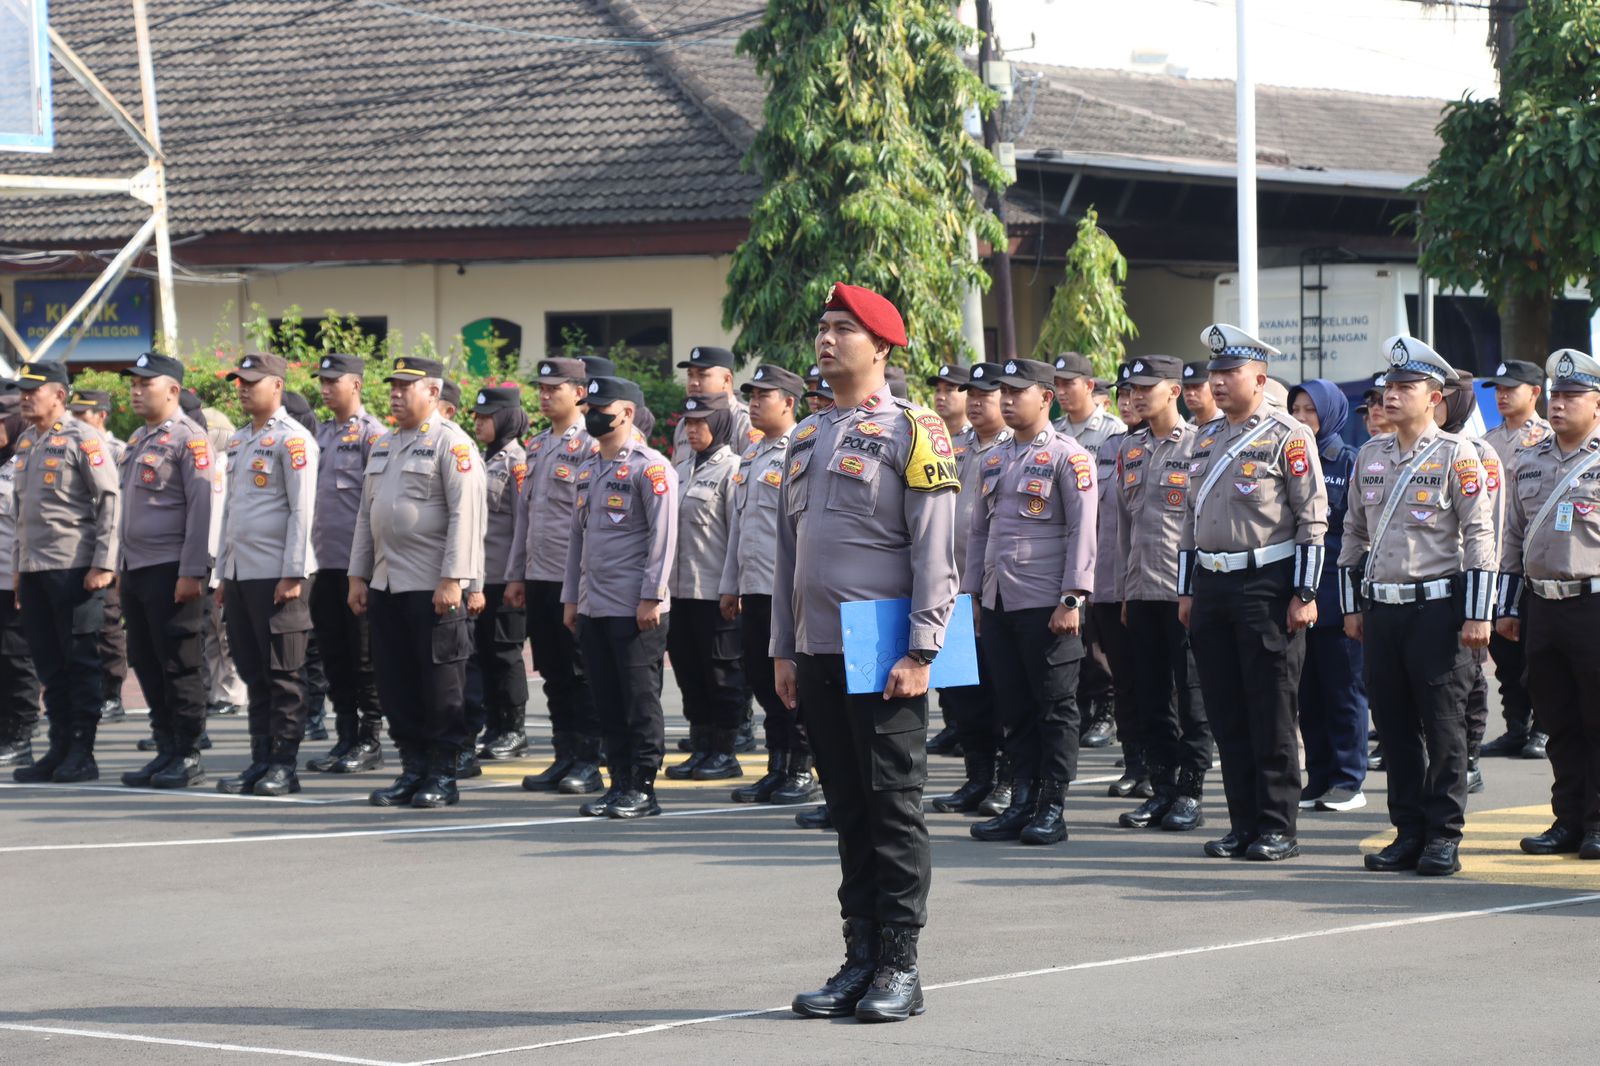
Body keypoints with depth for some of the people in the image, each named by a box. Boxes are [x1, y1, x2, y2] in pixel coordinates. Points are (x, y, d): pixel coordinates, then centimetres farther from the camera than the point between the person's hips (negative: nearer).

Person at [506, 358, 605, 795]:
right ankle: (564, 758, 15)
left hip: (574, 579, -7)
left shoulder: (590, 448, -8)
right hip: (539, 578, 7)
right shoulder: (536, 448, 15)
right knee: (553, 675, 10)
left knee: (582, 675, -2)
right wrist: (515, 575, 16)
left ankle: (588, 764, 2)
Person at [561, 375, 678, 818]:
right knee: (608, 703, 9)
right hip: (593, 608, 8)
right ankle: (619, 784, 15)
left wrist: (651, 597, -16)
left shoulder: (650, 467, -8)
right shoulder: (588, 470, 16)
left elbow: (664, 536, -13)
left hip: (635, 610, -8)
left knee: (641, 699, -3)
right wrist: (571, 598, 16)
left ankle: (643, 789, 1)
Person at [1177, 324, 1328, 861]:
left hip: (1266, 584, -7)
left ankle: (1278, 828, 2)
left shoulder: (1288, 436, -6)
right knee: (1225, 713, 7)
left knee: (1271, 713, -3)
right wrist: (1186, 591, 16)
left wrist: (1305, 594, -14)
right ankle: (1243, 823, 14)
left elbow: (1313, 520, -9)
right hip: (1212, 585, 7)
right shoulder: (1207, 438, 15)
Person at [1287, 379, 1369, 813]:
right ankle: (1319, 778, 14)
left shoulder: (1351, 463, -2)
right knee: (1308, 691, 8)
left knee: (1343, 690, -1)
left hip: (1335, 593, -5)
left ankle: (1348, 781, 4)